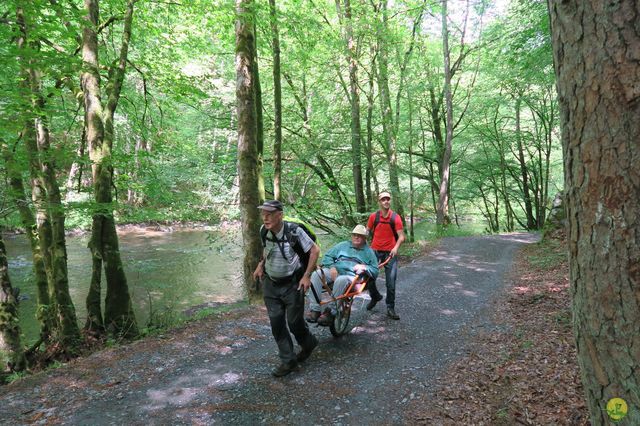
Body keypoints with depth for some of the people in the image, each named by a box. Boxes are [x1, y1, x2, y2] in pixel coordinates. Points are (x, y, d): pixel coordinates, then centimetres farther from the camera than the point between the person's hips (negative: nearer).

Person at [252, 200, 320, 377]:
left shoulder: (294, 231, -22)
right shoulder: (264, 231, -6)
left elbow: (315, 250, -13)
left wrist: (306, 276, -15)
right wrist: (261, 264, 4)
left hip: (292, 284, -5)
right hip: (270, 284, 5)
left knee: (294, 321, 3)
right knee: (276, 322, 4)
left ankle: (309, 343, 35)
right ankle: (288, 361, 19)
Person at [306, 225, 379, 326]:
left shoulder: (369, 252, 21)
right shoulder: (343, 245, 26)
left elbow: (375, 271, 14)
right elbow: (327, 256, 19)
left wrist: (364, 267, -6)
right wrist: (331, 267, -2)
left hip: (352, 276, -3)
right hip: (334, 272, 3)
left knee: (341, 280, -41)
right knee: (316, 274, -28)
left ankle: (330, 312, -31)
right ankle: (314, 310, -30)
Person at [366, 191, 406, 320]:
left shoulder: (396, 217, -5)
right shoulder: (373, 216, -1)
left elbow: (401, 236, -8)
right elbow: (367, 232, 8)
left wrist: (396, 247, -24)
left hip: (390, 253, -1)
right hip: (375, 251, 2)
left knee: (391, 283, -1)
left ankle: (390, 309, 13)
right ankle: (375, 297, 31)